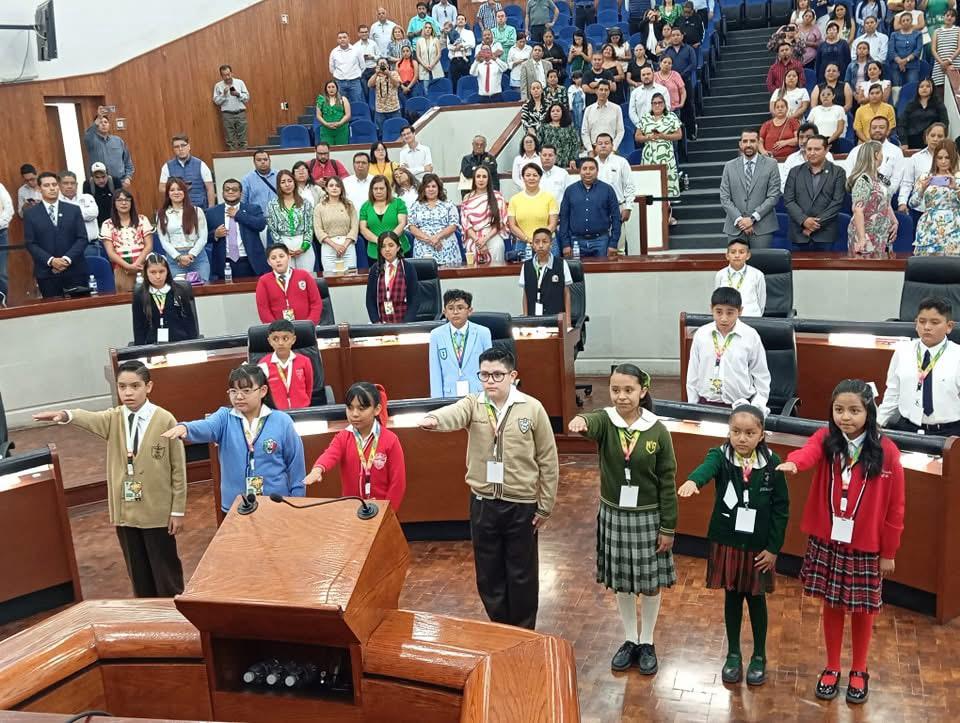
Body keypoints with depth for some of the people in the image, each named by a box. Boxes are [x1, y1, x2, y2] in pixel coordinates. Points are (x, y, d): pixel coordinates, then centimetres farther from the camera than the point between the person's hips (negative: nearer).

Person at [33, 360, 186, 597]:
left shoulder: (165, 420, -11)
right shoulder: (113, 419, -1)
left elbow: (178, 468, -7)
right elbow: (90, 418, -25)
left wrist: (178, 510, -6)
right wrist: (66, 416, -49)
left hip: (157, 512, -4)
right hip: (124, 511, 4)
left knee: (165, 569, 9)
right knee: (137, 572, 16)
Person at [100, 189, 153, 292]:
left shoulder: (142, 220, 11)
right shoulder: (107, 225, 9)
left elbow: (149, 246, 5)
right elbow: (110, 252, 1)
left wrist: (137, 264, -9)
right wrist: (128, 266, -13)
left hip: (142, 264, 1)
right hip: (121, 267, 0)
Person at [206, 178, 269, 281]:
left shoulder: (253, 209, 8)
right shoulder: (212, 212, 11)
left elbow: (261, 224, -11)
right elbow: (204, 237, 11)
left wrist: (238, 214, -6)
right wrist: (215, 234, -10)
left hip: (250, 264, -1)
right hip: (224, 265, 1)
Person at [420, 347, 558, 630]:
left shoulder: (532, 408, -8)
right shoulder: (474, 404, -4)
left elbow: (548, 461, -2)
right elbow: (454, 413, -29)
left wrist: (545, 506, -1)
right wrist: (434, 419, -53)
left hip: (522, 505, -2)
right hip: (482, 504, 2)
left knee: (522, 574, 11)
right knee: (488, 573, 13)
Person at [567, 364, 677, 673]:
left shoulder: (658, 431, -11)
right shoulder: (605, 421, -10)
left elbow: (667, 482, -6)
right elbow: (591, 423, -37)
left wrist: (668, 527, -5)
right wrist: (580, 421, -62)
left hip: (648, 516, -1)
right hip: (613, 514, 1)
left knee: (650, 583, 12)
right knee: (621, 582, 15)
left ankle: (647, 643, 32)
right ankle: (630, 639, 34)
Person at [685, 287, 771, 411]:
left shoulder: (750, 336, -5)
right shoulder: (701, 334, -1)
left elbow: (761, 374, 4)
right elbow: (693, 374, 6)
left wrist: (759, 405, -2)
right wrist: (692, 407, 6)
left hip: (740, 405, -1)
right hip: (706, 404, 2)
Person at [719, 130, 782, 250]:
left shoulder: (771, 164, 4)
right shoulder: (730, 166, 9)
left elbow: (773, 196, -2)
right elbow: (724, 198, 4)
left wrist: (753, 218, -11)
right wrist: (739, 219, -9)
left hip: (762, 227, -1)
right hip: (735, 228, 2)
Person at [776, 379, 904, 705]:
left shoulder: (886, 452, -11)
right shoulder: (826, 439, -7)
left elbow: (893, 507, -5)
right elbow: (809, 452, -32)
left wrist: (888, 552, -1)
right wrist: (792, 462, -56)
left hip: (866, 546, -1)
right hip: (826, 541, 1)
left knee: (862, 609, 13)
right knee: (831, 605, 14)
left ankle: (859, 670, 35)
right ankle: (832, 667, 33)